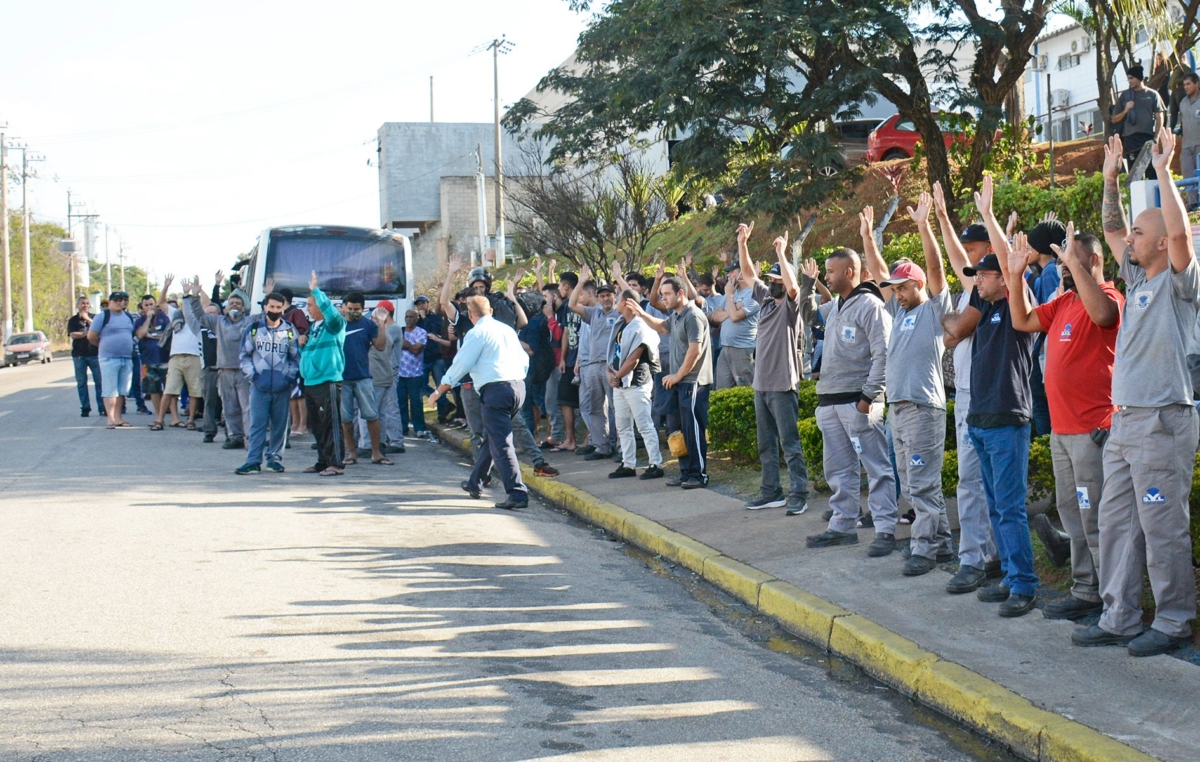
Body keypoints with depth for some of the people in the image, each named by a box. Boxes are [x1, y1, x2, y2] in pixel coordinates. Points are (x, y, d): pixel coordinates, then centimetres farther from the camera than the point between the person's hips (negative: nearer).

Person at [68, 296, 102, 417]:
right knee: (81, 383, 2)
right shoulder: (73, 320, 7)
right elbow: (73, 335, -6)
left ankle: (102, 407, -2)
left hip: (95, 353, 0)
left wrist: (87, 319, -11)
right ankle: (85, 408, 7)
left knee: (99, 381, -5)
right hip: (79, 355, 0)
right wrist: (88, 333, -5)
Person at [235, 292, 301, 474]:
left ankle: (275, 457, 17)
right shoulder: (253, 328, 5)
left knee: (280, 424, 7)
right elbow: (244, 355, 9)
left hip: (282, 387, 1)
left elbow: (296, 358, 10)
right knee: (257, 423, -5)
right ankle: (253, 460, -6)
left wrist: (290, 377, -2)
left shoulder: (290, 331, 6)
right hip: (259, 386, -1)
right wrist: (251, 374, -3)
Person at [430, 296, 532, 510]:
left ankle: (517, 493, -18)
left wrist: (439, 391, 4)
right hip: (518, 386, 8)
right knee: (491, 437, 22)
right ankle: (475, 483, 35)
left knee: (500, 444, -9)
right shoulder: (507, 330, 17)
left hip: (495, 389, -8)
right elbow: (524, 360, 20)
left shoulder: (477, 333, -5)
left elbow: (461, 365, -5)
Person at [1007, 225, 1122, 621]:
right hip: (1061, 428, 9)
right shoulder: (1063, 302, 15)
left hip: (1092, 428, -9)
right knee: (1072, 513, 15)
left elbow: (1101, 313, -33)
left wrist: (1075, 263, -29)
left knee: (1095, 517, -7)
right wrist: (1016, 276, 11)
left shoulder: (1108, 295, -10)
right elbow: (1023, 321, 19)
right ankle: (1085, 592, 23)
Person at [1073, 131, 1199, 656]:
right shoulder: (1137, 279, 15)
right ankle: (1118, 619, 15)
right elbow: (1113, 229, 24)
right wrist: (1111, 179, 17)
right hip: (1124, 421, 9)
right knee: (1116, 522, 9)